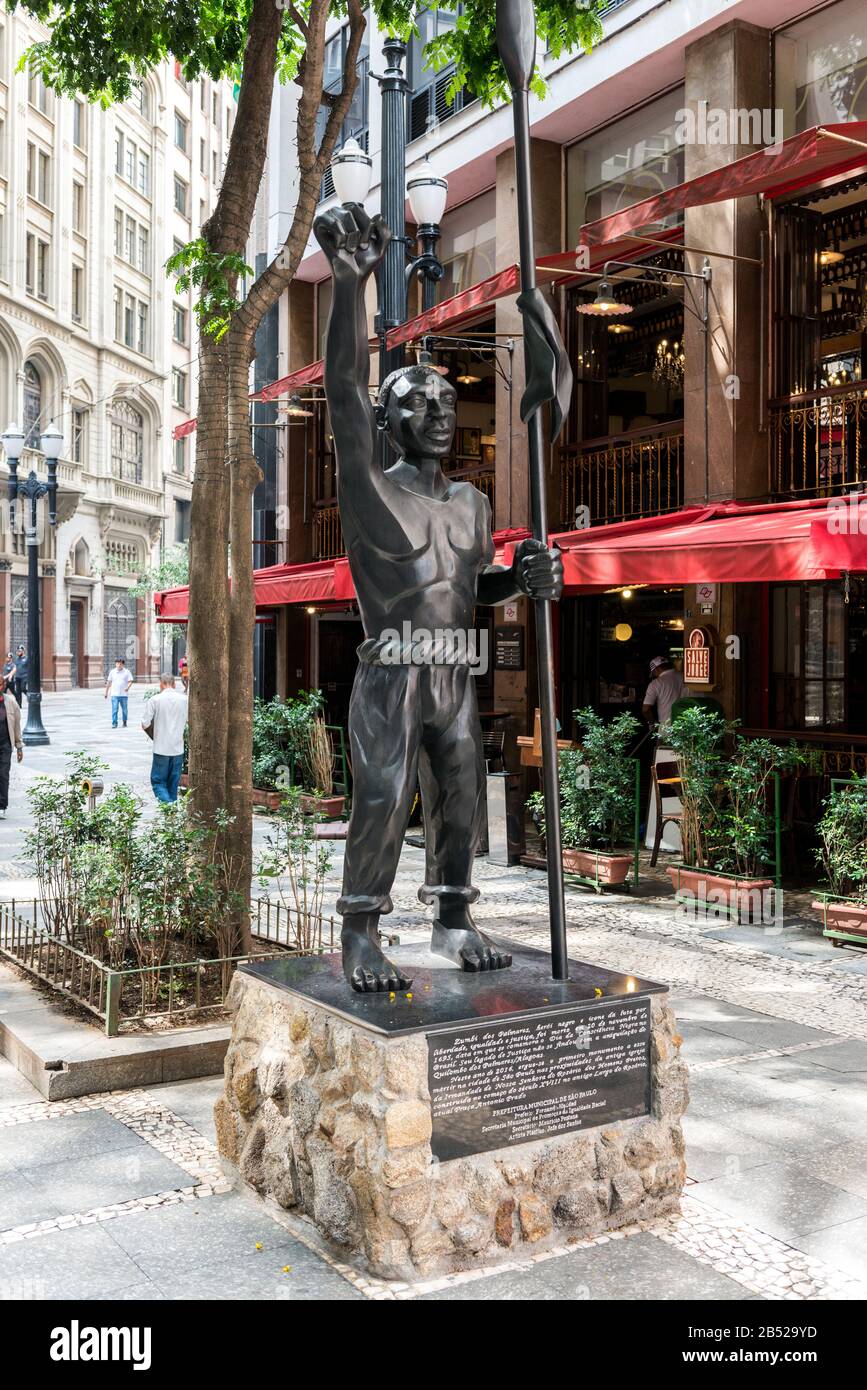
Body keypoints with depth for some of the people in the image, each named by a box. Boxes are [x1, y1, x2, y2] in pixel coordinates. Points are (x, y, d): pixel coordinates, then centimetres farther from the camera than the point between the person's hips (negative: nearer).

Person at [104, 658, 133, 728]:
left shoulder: (127, 672, 2)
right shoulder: (112, 672, 8)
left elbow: (130, 681, -2)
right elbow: (109, 682, 14)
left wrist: (128, 687, -22)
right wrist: (106, 692, 16)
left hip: (124, 694, 0)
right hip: (114, 694, 0)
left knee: (125, 709, 8)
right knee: (114, 709, -8)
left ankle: (124, 722, 24)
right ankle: (114, 723, -7)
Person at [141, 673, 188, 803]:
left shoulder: (155, 700, -8)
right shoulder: (185, 700, 0)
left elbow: (145, 724, -8)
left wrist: (154, 736, 11)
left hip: (161, 748, -3)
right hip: (178, 748, 3)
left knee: (158, 782, 3)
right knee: (173, 784, 14)